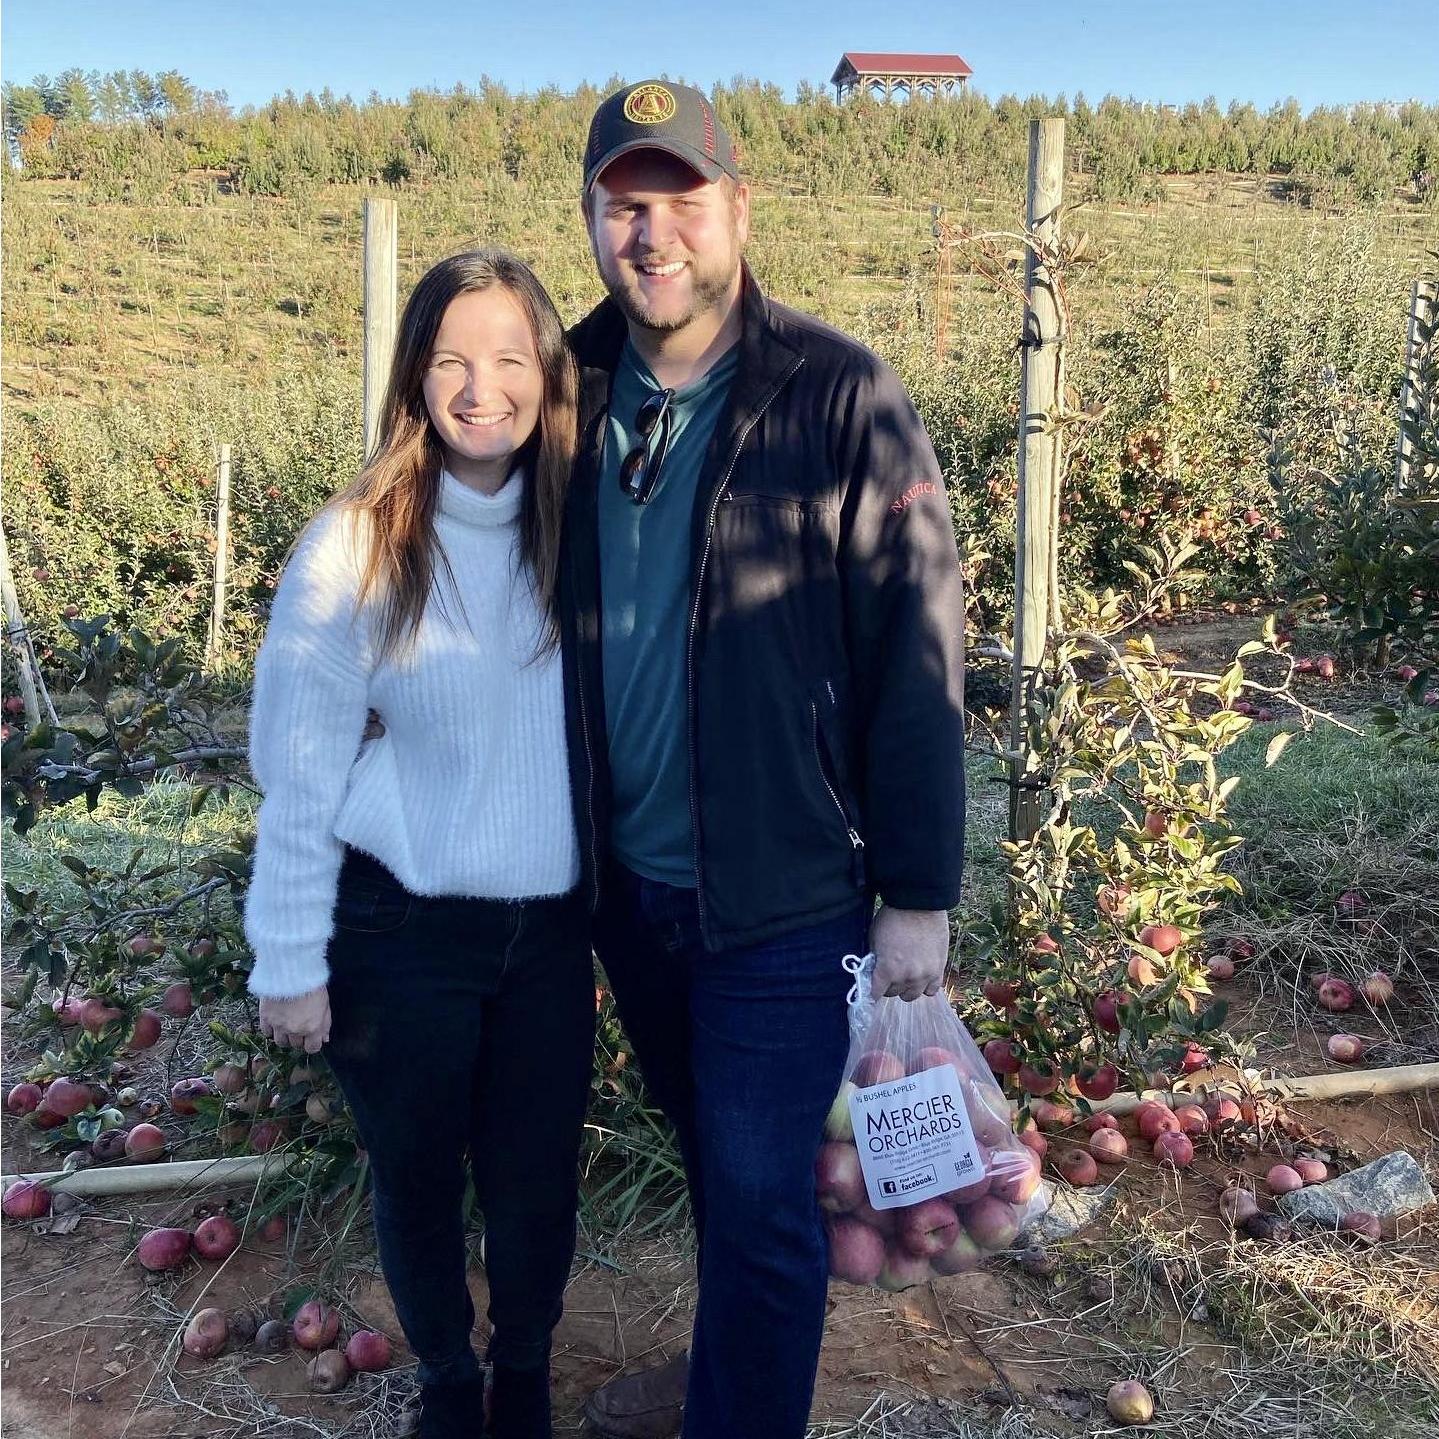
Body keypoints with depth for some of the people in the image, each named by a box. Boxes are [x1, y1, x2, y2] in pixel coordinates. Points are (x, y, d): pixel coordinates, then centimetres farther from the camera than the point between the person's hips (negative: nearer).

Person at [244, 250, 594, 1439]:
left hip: (552, 929, 2)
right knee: (417, 1176, 17)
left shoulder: (579, 532, -4)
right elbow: (299, 774, -9)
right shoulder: (355, 548, -13)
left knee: (536, 1178, 16)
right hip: (400, 934, -2)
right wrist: (290, 964, -6)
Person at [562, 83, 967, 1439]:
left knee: (759, 1197, 5)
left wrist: (918, 893, -12)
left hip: (781, 888, -5)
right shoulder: (575, 390, 1)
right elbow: (540, 624, 8)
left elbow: (916, 655, -13)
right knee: (710, 1157, 24)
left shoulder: (840, 397, -13)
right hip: (624, 881, 5)